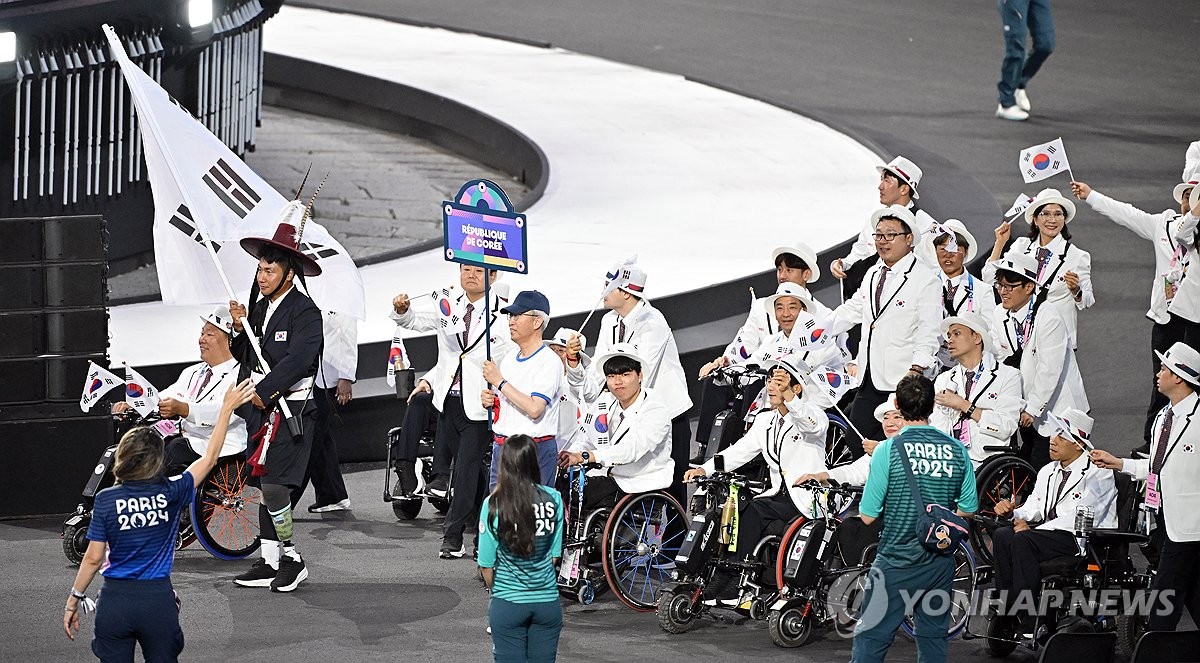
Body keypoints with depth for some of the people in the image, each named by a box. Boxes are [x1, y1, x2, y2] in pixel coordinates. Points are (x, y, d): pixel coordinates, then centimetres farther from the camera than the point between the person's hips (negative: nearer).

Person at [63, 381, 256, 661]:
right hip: (158, 601, 1)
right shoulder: (171, 494, -6)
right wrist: (227, 408, 13)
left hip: (115, 601, -1)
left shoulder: (106, 500, -7)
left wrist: (74, 600, 6)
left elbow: (93, 558, -5)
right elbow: (209, 458, 7)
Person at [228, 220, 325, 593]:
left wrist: (263, 392, -18)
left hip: (292, 411, -8)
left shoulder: (305, 313, -10)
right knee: (265, 486, 9)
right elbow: (246, 359, 14)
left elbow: (297, 361, -20)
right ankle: (270, 562, 14)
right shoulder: (259, 307, 12)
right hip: (263, 409, 8)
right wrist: (240, 328, -3)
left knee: (274, 486, -14)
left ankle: (292, 559, -2)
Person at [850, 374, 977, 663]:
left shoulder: (888, 450, -13)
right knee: (933, 639, 14)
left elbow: (868, 516, -12)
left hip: (897, 562, -4)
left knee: (870, 639, 0)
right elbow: (968, 509, 6)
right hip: (941, 562, 4)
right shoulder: (956, 449, -1)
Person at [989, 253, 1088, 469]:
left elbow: (1049, 370, -21)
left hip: (1056, 407, -7)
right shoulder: (999, 316, 2)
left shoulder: (1048, 318, -20)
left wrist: (1032, 409, -19)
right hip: (1027, 405, 7)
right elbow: (1001, 361, 5)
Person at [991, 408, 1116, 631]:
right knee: (1002, 536, -18)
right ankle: (1006, 611, -18)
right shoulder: (1047, 472, 18)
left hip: (1084, 540, -8)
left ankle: (1028, 620, -27)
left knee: (1022, 541, -29)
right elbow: (1032, 510, 17)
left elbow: (1080, 518, -17)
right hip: (1048, 533, 8)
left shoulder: (1097, 473, -8)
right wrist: (1011, 511, -8)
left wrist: (1031, 529, -19)